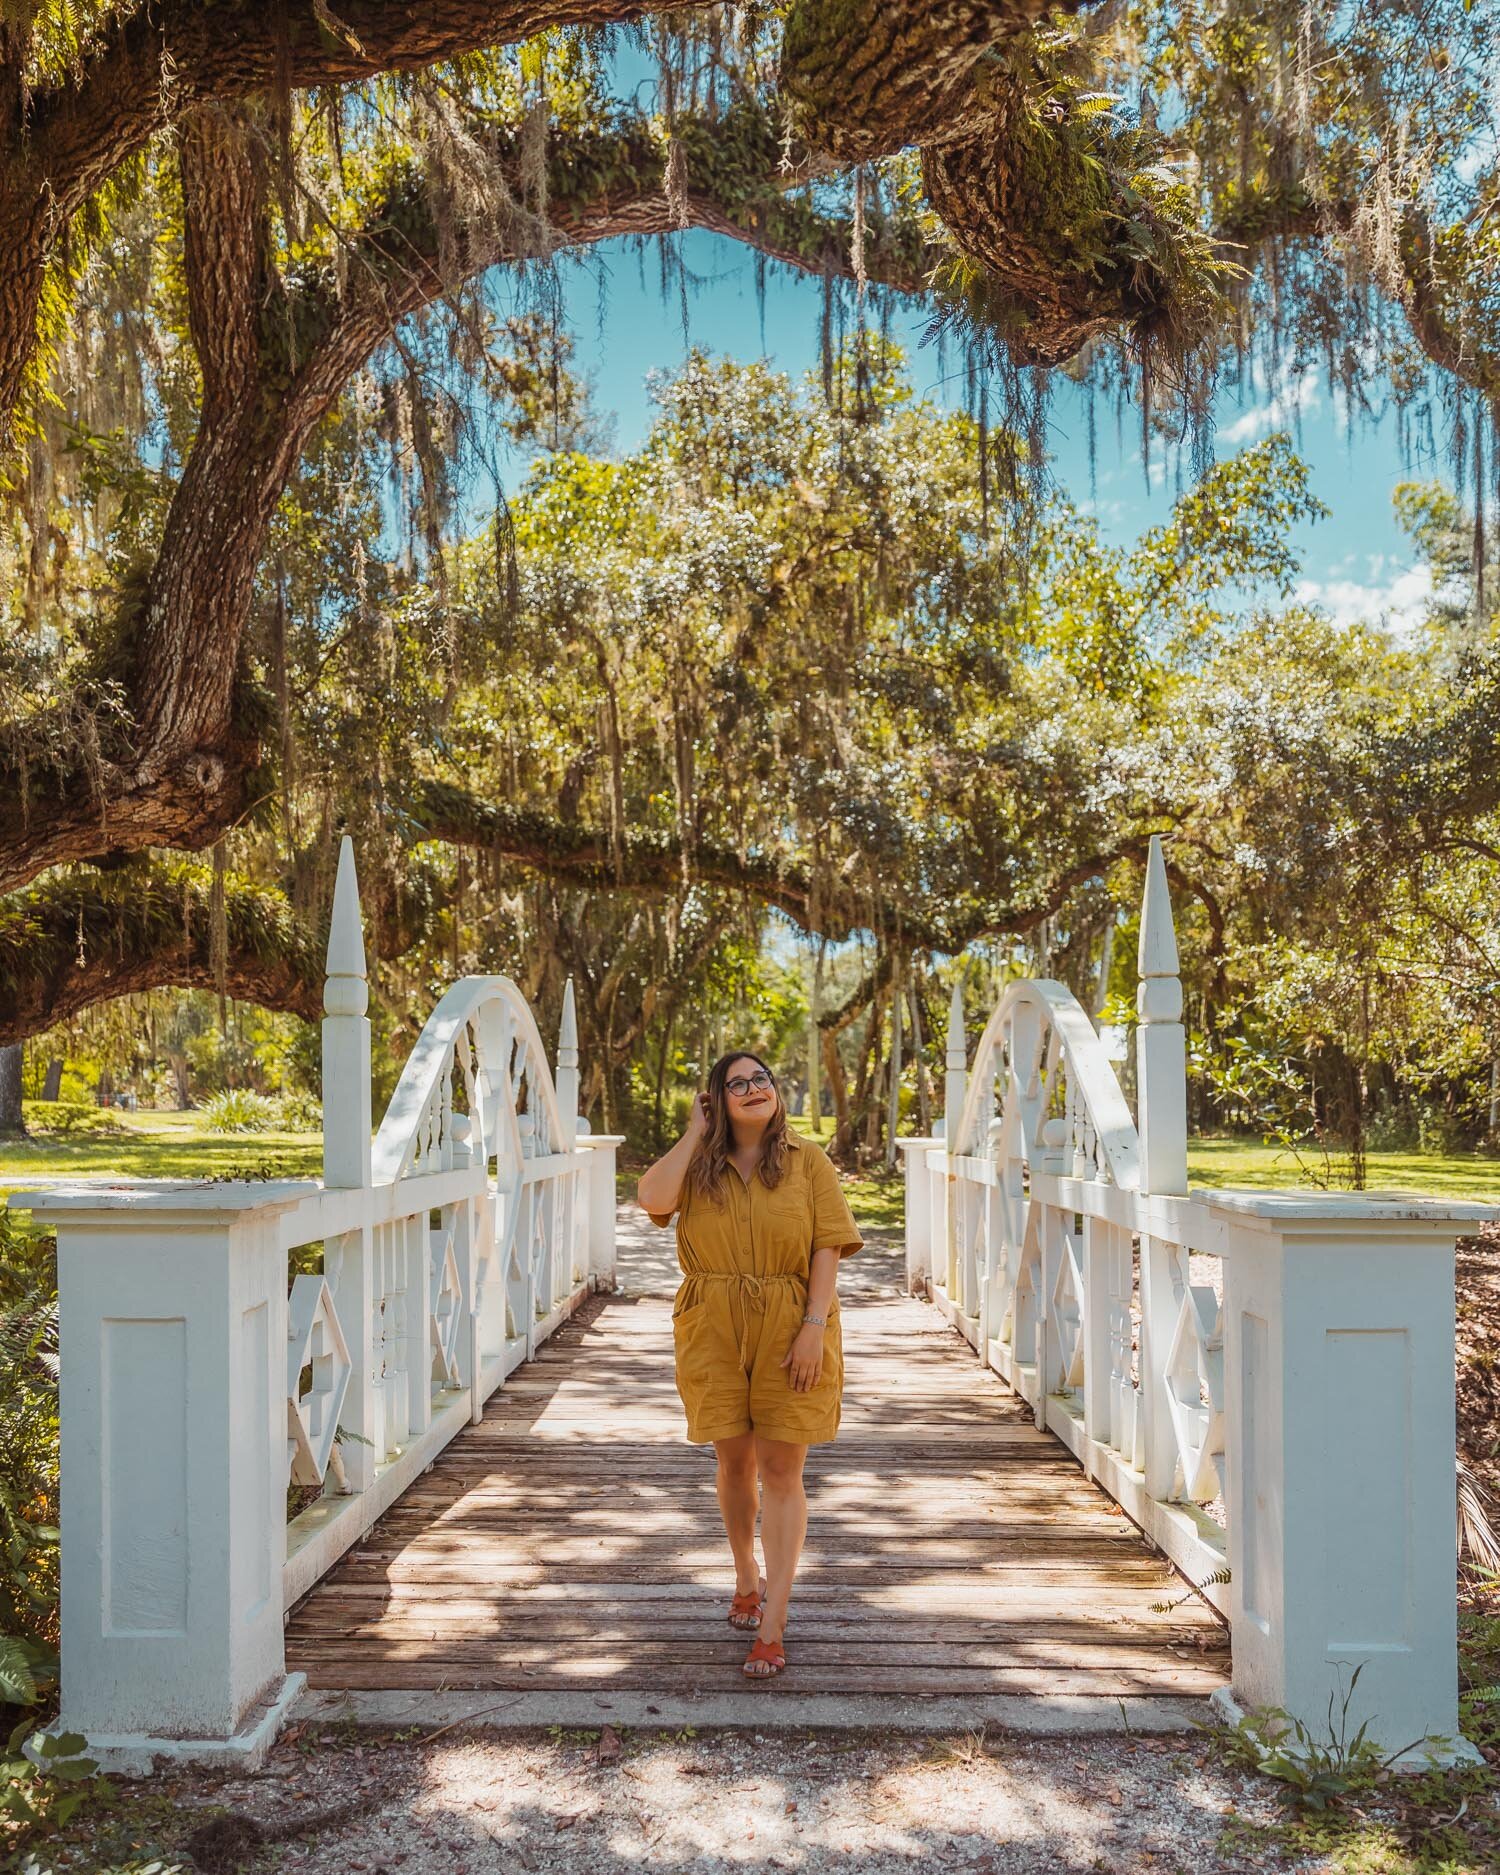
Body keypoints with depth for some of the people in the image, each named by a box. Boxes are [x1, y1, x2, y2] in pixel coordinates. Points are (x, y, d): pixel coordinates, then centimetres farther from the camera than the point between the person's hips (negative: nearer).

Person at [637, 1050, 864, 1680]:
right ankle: (748, 1578, 39)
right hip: (714, 1328, 2)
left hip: (790, 1330, -2)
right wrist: (696, 1132, -9)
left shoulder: (806, 1161, 0)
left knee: (781, 1469, -2)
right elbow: (651, 1198, -16)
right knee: (734, 1461, 14)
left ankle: (772, 1626, 3)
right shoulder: (698, 1164, 5)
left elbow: (828, 1248, -4)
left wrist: (814, 1325, -14)